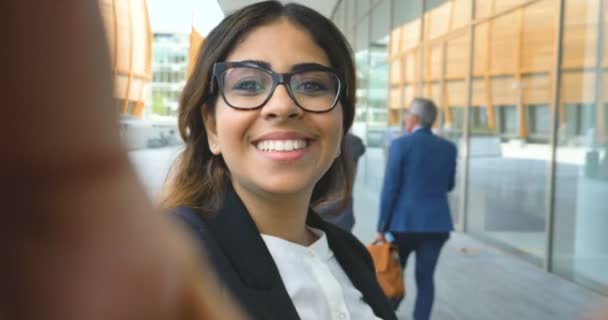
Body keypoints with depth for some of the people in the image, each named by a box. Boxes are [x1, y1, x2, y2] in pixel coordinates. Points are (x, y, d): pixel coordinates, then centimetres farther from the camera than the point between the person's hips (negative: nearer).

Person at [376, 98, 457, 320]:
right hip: (437, 222, 3)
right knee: (425, 278, 6)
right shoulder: (448, 148, 4)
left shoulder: (401, 144, -9)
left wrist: (381, 227, -5)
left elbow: (390, 188, -10)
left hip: (406, 221, -3)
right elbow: (448, 186, 14)